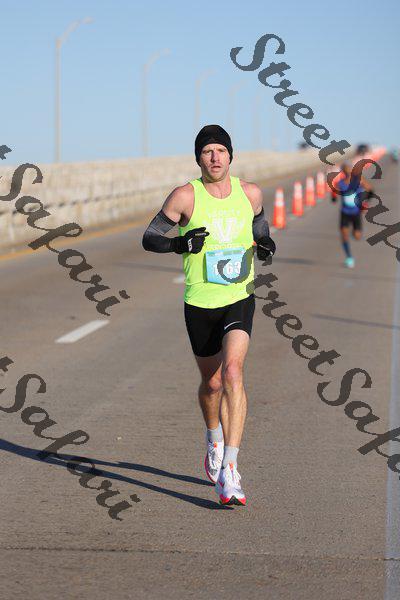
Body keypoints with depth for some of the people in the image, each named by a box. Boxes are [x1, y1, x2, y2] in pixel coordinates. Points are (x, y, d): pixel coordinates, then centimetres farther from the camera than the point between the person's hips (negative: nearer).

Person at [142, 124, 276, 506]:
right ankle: (214, 437, 47)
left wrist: (264, 243, -1)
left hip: (239, 299, 0)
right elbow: (149, 238, -2)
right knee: (212, 382, 12)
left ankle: (228, 469, -24)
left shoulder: (250, 193, 1)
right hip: (200, 303, 0)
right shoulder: (186, 196, -8)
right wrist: (179, 244, -22)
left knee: (233, 371, -21)